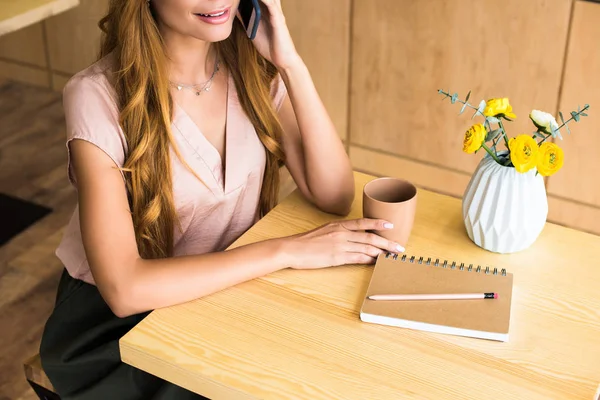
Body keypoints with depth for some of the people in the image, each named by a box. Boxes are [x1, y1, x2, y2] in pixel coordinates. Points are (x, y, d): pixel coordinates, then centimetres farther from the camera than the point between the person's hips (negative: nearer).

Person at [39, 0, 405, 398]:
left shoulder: (253, 66, -7)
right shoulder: (99, 96, -22)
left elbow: (335, 197, -13)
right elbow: (123, 289, -29)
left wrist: (291, 65, -22)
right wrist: (286, 250, -30)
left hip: (230, 286, 5)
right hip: (116, 318, -4)